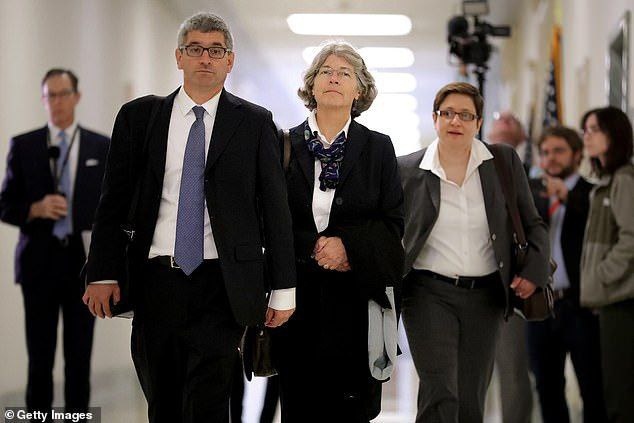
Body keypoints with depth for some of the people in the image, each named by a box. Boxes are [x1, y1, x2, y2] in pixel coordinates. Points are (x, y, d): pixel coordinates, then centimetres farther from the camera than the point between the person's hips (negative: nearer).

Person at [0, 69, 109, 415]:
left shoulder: (102, 148, 6)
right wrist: (36, 209, -15)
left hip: (83, 263, 1)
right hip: (39, 263, 0)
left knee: (79, 356, 4)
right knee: (40, 357, 2)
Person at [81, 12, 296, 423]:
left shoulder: (255, 123, 4)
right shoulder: (138, 116, 8)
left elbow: (276, 207, 4)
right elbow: (114, 200, 8)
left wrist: (283, 289, 0)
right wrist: (102, 275, 0)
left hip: (221, 285, -2)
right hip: (155, 281, 2)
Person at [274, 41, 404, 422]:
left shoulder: (378, 148, 7)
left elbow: (393, 223, 2)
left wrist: (348, 244, -13)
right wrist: (314, 247, -10)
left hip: (356, 294, 0)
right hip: (298, 294, 0)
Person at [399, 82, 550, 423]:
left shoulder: (504, 161, 4)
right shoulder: (407, 170, 1)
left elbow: (532, 225, 10)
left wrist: (534, 270, -4)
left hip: (485, 296, 2)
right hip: (429, 293, -2)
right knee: (440, 395, -16)